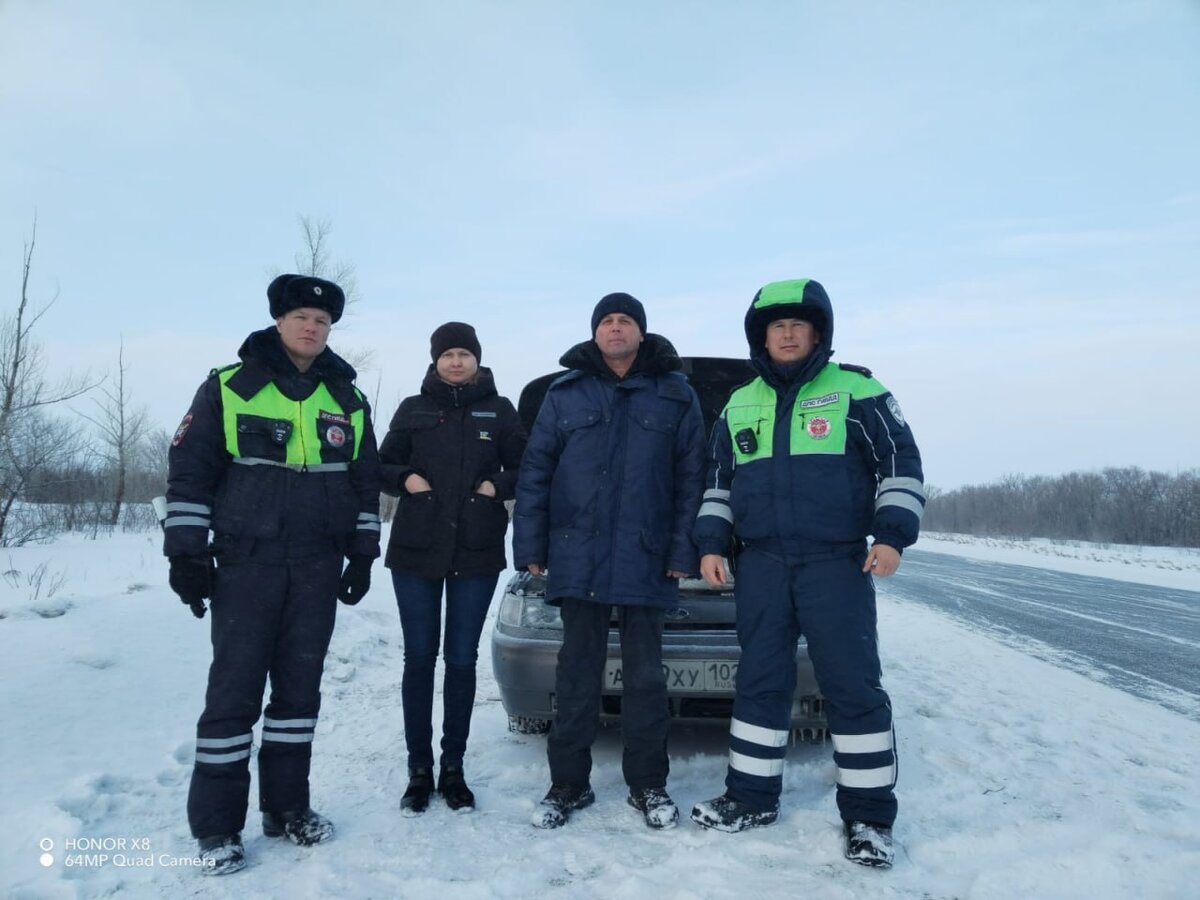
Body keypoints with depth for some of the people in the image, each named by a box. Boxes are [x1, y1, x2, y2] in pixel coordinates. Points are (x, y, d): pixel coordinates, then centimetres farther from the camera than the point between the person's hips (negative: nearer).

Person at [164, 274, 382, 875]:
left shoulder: (349, 399, 10)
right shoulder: (228, 387, -1)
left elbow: (365, 482, 14)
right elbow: (190, 472, -2)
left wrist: (362, 553, 10)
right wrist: (187, 553, -6)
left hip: (319, 567, 3)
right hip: (246, 563, -3)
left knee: (299, 689, 9)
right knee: (234, 692, -2)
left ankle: (286, 806, 23)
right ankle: (216, 826, 11)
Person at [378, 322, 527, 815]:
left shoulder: (499, 410, 7)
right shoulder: (413, 409, 8)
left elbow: (525, 469, 9)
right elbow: (382, 466, 11)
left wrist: (497, 485, -9)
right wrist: (406, 479, -8)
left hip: (477, 551, 0)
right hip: (416, 549, 1)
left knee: (462, 659, 5)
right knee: (419, 658, 4)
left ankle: (453, 769, 17)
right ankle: (419, 771, 15)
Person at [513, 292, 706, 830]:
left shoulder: (675, 395, 4)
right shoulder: (565, 394, 7)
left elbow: (692, 477, 2)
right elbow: (534, 473, 5)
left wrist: (684, 549, -5)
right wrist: (530, 547, -1)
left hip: (646, 559, 0)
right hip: (578, 558, 1)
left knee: (645, 674, 9)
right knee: (577, 673, 8)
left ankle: (647, 785, 22)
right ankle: (569, 784, 19)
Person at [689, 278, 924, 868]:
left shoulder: (856, 391, 1)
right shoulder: (739, 405, 14)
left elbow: (900, 463, 0)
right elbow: (717, 482, 18)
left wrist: (892, 534, -11)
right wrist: (711, 544, 9)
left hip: (837, 563, -4)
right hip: (761, 565, 4)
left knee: (852, 685, -1)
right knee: (760, 681, 10)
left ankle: (869, 816, 11)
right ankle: (752, 796, 22)